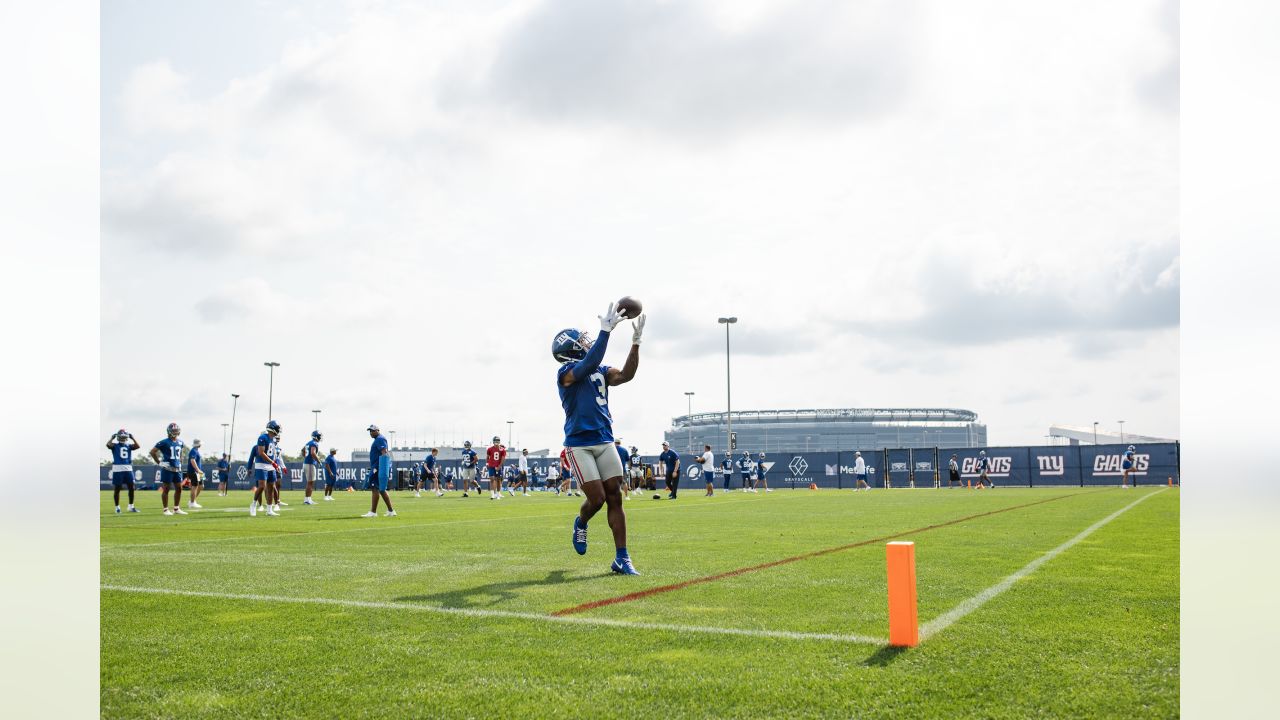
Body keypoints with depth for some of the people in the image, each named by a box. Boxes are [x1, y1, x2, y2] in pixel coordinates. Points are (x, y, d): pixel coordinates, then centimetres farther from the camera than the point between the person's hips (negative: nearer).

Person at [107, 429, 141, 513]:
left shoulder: (129, 446, 11)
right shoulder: (115, 445, 2)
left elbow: (138, 446, -5)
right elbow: (108, 445, -19)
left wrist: (132, 438, 2)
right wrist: (112, 437, -5)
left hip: (128, 468, 3)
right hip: (117, 469, -3)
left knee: (131, 488, 2)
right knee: (117, 489, 4)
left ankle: (131, 507, 13)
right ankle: (117, 507, 14)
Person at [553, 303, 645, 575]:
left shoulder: (601, 371, 13)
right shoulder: (567, 372, -8)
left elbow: (625, 375, -5)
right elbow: (590, 363, -28)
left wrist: (636, 341, -13)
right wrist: (606, 330, -31)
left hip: (605, 442, 6)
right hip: (579, 444, -6)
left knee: (615, 498, 0)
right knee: (597, 498, -9)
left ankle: (622, 558, 3)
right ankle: (581, 523, 27)